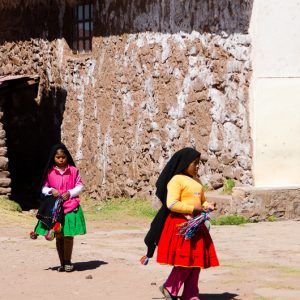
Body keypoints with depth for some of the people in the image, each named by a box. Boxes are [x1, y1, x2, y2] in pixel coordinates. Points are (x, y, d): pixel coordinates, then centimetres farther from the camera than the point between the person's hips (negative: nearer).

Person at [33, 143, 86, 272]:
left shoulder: (73, 170, 1)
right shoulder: (50, 172, 3)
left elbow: (80, 186, 4)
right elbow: (44, 188, 8)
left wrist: (70, 193, -12)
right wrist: (51, 191, -12)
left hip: (70, 208, -1)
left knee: (68, 236, -2)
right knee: (58, 236, 6)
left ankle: (68, 262, 11)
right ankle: (62, 263, 15)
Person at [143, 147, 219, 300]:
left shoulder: (196, 181, 17)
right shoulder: (176, 180, -10)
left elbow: (202, 200, 28)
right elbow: (171, 204, -19)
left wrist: (208, 206, 5)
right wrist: (193, 209, -19)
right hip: (180, 224, -8)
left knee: (196, 261, 7)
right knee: (185, 260, -11)